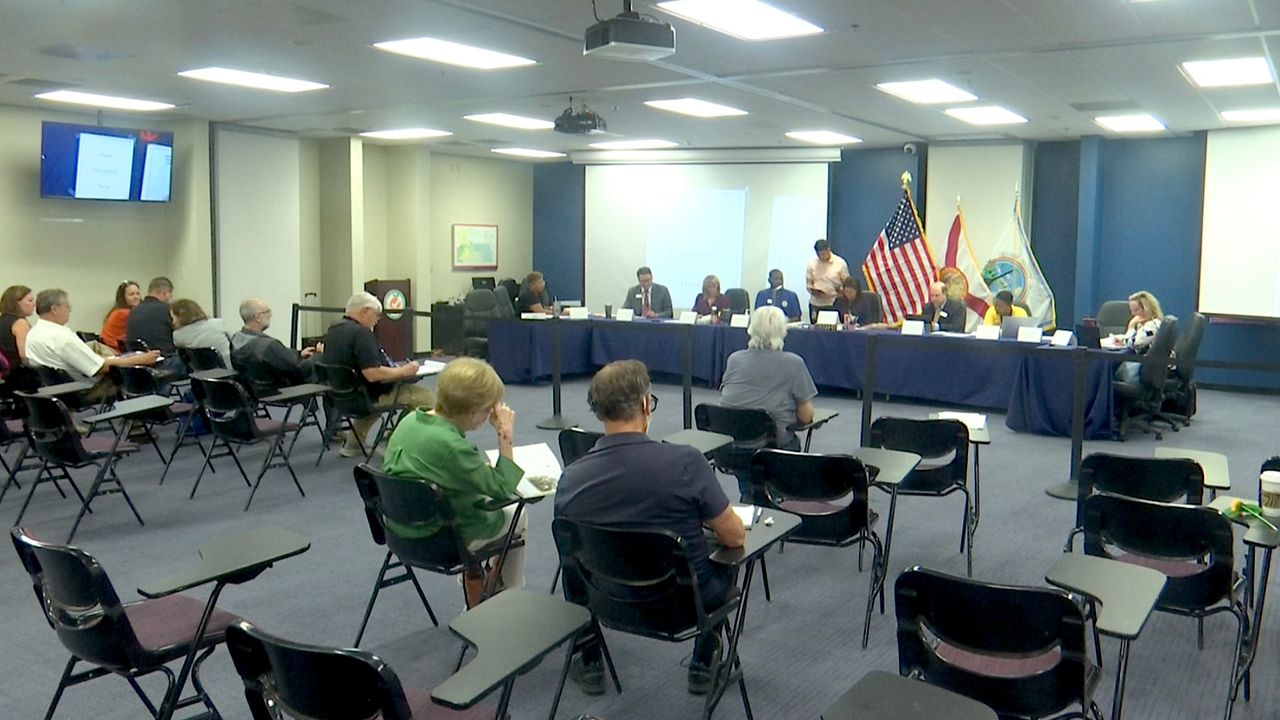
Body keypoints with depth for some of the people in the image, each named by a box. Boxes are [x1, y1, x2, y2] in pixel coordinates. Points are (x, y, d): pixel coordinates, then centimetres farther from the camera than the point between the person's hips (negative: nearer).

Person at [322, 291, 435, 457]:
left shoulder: (333, 330, 7)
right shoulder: (360, 333, -22)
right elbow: (373, 374, -29)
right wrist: (404, 370, -17)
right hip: (368, 397, -10)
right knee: (426, 397, -6)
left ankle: (352, 444, 33)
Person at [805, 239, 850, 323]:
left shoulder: (840, 263, -1)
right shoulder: (812, 263, 5)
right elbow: (808, 284, 8)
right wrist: (814, 292, -12)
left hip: (834, 305, -2)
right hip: (816, 305, 2)